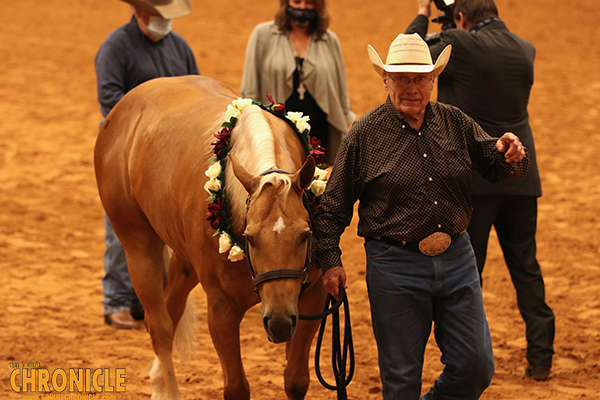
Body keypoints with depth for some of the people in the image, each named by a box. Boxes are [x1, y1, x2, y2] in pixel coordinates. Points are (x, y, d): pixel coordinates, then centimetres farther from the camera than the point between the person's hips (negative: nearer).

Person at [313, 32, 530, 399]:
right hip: (395, 267, -3)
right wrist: (330, 259, -7)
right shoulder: (365, 134, -3)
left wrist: (511, 156, -15)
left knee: (477, 368, 5)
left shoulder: (455, 123, 5)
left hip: (457, 259, 3)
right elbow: (333, 204, 1)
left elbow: (496, 168, 8)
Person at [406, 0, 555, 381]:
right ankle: (540, 358, 11)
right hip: (521, 176, 5)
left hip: (474, 177, -5)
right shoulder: (525, 49, 3)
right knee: (526, 267, 12)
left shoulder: (460, 46, -14)